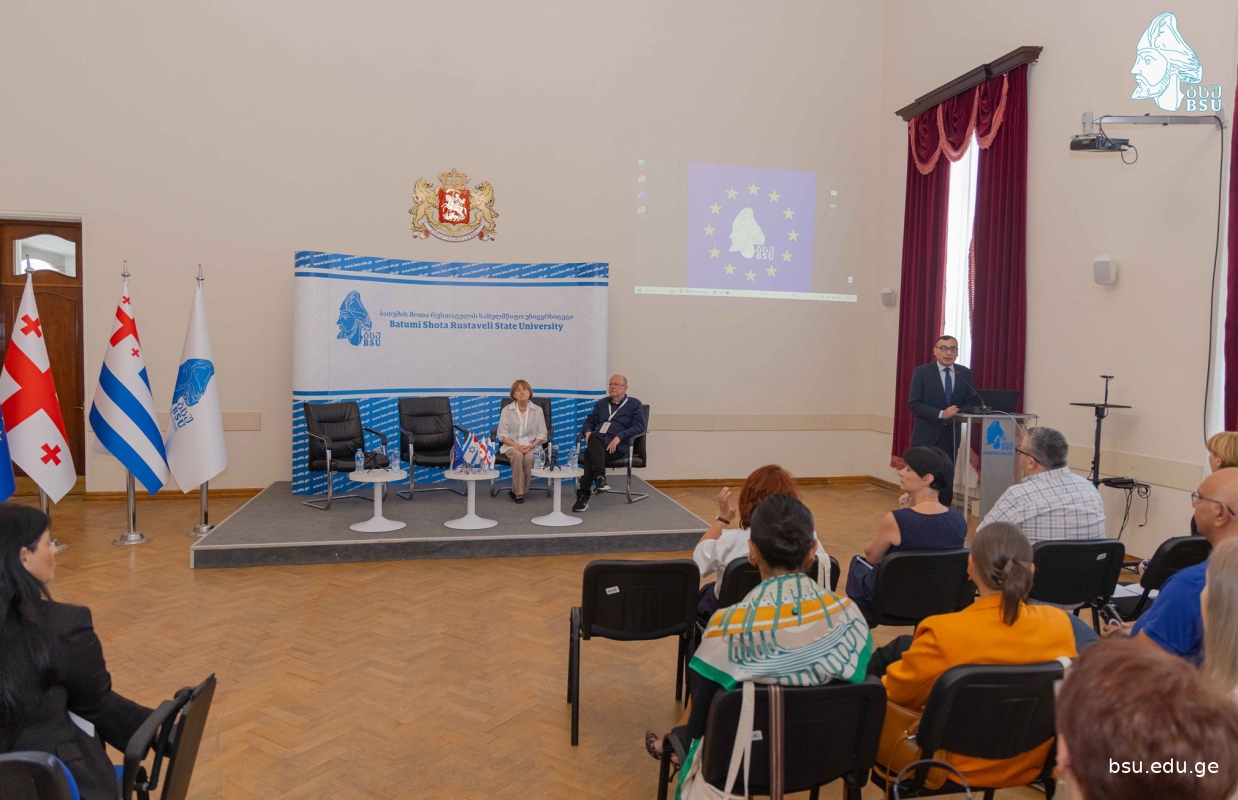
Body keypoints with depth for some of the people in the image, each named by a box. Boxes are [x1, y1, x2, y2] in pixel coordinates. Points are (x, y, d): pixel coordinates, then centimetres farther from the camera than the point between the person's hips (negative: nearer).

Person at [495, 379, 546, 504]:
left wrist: (531, 446, -15)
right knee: (518, 456, -35)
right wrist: (517, 446, -17)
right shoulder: (506, 410, 1)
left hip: (532, 446, 1)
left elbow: (542, 434, 3)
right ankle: (519, 492, -24)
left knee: (530, 457, -33)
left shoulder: (537, 410, 4)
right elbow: (502, 434, -2)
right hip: (512, 445, -1)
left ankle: (516, 490, -18)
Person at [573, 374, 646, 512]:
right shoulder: (601, 404, 26)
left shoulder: (635, 404, 11)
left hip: (619, 445, -4)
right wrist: (588, 432, -2)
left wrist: (618, 438, -16)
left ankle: (583, 495, -39)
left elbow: (639, 426, -3)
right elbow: (589, 422, 23)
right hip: (598, 442, 4)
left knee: (590, 452, -33)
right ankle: (600, 477, -40)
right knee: (594, 438, -35)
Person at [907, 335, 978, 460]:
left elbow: (970, 402, 10)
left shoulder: (965, 373, 7)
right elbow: (914, 403, -9)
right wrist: (940, 414, -20)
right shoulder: (921, 372, -4)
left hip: (952, 435, 4)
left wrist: (958, 413, -12)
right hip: (926, 435, -3)